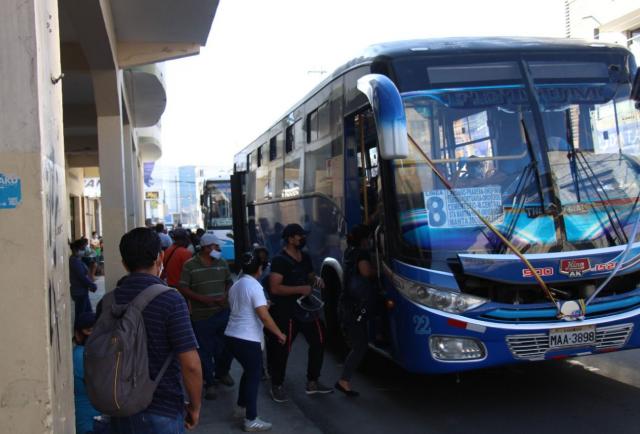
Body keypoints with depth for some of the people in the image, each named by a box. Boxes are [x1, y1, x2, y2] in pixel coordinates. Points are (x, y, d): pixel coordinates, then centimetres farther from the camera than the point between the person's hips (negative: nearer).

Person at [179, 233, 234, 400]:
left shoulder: (222, 263, 6)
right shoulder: (189, 265, -8)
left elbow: (229, 282, 14)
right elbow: (183, 288, -10)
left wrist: (226, 296, -7)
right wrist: (202, 299, -19)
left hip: (223, 313, 4)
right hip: (201, 316, -4)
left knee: (226, 346, 14)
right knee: (205, 351, 4)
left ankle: (222, 373, 40)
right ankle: (210, 383, 17)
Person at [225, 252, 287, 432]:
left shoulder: (235, 286, 13)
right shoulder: (254, 286, -15)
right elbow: (264, 316, -21)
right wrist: (279, 334, -11)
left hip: (232, 336, 9)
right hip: (248, 339, -8)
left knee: (248, 371, 24)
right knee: (254, 377, 1)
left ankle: (241, 406, 34)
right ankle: (251, 420, 4)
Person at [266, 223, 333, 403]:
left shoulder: (305, 257, 12)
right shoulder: (280, 260, -13)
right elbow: (275, 288, -21)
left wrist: (316, 279, 4)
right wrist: (300, 289, -24)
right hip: (285, 312, -8)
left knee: (319, 341, 8)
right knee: (282, 349, -2)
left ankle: (312, 382, 22)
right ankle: (277, 386, 15)